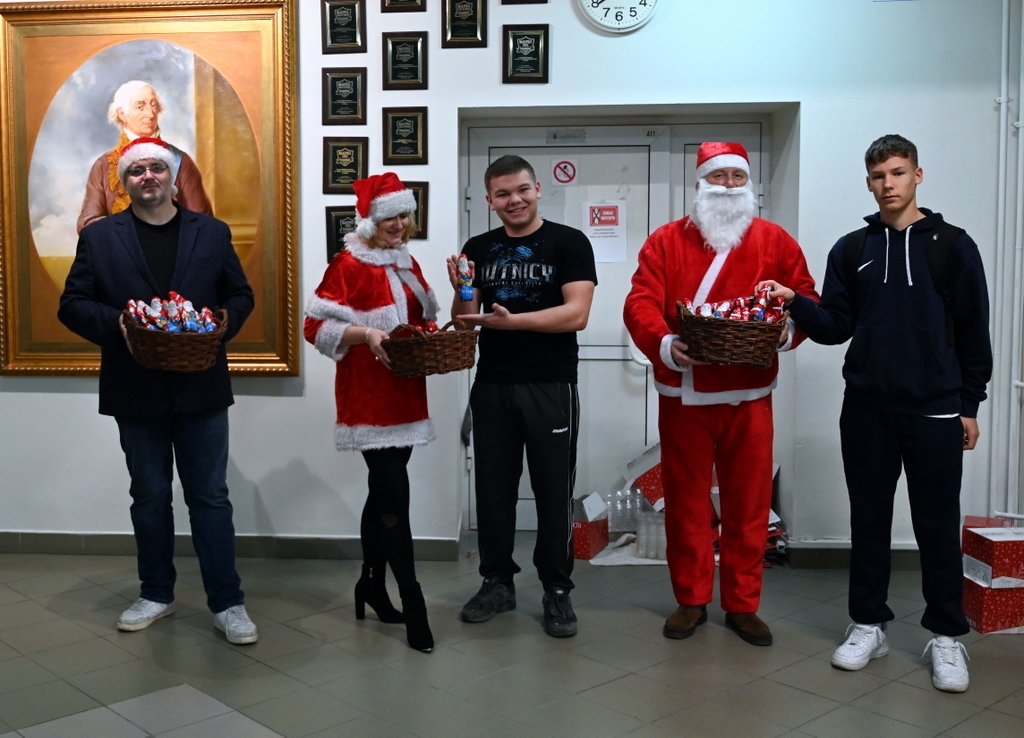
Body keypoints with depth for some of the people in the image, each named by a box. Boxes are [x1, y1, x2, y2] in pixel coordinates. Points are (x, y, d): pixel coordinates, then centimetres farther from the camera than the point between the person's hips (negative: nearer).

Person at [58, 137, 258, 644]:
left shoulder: (212, 233, 6)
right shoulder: (99, 237, 4)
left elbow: (241, 296, 7)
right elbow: (72, 305, 2)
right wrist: (117, 324, -16)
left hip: (200, 388, 0)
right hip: (136, 391, 1)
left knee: (210, 497, 3)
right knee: (149, 496, 13)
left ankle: (227, 602, 11)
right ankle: (156, 594, 28)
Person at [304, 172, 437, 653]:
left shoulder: (407, 264, 14)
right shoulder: (348, 265, -9)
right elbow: (316, 325, -13)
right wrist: (364, 334, -26)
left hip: (405, 396, 8)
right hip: (368, 397, -8)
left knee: (382, 493, 15)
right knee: (396, 497, -9)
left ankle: (371, 584, 28)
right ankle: (413, 605, -3)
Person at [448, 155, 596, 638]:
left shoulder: (569, 243, -3)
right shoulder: (478, 248, 9)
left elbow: (577, 313, -14)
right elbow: (463, 320, 8)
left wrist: (510, 320, -23)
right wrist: (461, 293, -14)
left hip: (551, 386, -3)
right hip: (492, 386, 4)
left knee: (553, 490, 4)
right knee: (493, 488, 10)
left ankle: (557, 590, 17)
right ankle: (497, 582, 24)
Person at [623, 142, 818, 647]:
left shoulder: (776, 242, 6)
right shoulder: (665, 242, 3)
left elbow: (807, 300, 6)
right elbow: (640, 303, -5)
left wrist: (787, 332, -15)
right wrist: (664, 345, -24)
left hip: (749, 396, 1)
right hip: (684, 394, 0)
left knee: (748, 504, 6)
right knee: (685, 500, 8)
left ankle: (743, 604, 20)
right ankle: (691, 600, 23)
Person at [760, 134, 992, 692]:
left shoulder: (953, 245, 2)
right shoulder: (851, 250, 8)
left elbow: (973, 332, 2)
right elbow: (835, 328, 4)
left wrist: (970, 405, -1)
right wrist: (795, 302, -14)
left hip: (935, 410, -2)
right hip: (866, 409, 2)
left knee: (938, 524, 4)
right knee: (869, 520, 9)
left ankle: (946, 635, 16)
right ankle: (869, 625, 21)